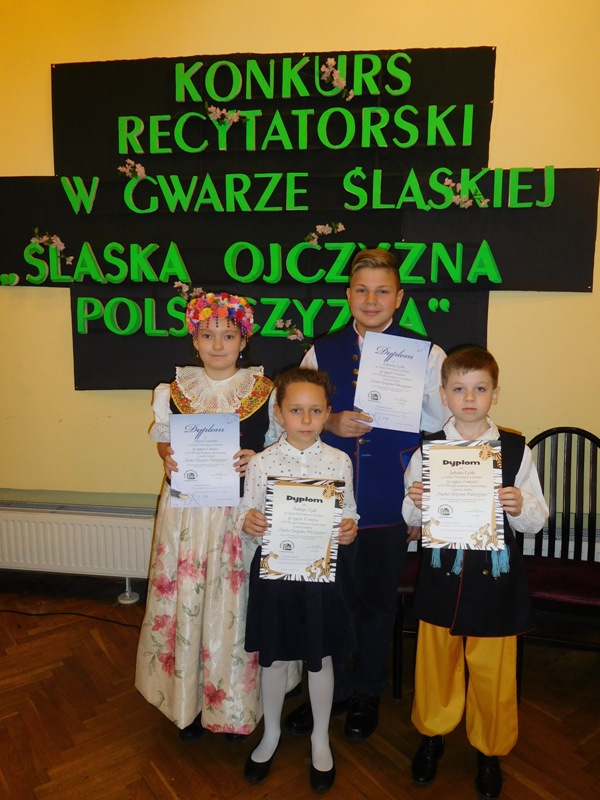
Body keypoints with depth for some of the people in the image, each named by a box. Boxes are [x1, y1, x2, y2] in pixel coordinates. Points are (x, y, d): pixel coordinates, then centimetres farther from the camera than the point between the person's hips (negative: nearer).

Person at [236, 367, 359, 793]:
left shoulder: (339, 461, -6)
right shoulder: (261, 463, -8)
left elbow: (349, 513, 3)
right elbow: (247, 515, -1)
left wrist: (350, 530, -17)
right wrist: (247, 523, -23)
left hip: (323, 569, 0)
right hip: (274, 569, 0)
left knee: (320, 657, 16)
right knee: (274, 657, 16)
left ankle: (320, 738, 41)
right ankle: (271, 733, 43)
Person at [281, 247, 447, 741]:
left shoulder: (426, 355, -3)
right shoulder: (321, 353, 4)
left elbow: (443, 424, -6)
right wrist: (331, 423, -11)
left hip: (390, 505, -1)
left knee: (378, 601, 16)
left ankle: (367, 693, 40)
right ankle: (330, 690, 38)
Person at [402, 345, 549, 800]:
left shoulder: (516, 450, -5)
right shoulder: (427, 450, -3)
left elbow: (538, 520, 0)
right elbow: (413, 519, 5)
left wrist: (521, 507, -21)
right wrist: (415, 503, -16)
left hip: (496, 578, -1)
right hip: (441, 576, 1)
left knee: (494, 672, 13)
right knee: (436, 662, 17)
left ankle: (490, 751, 38)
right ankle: (433, 733, 43)